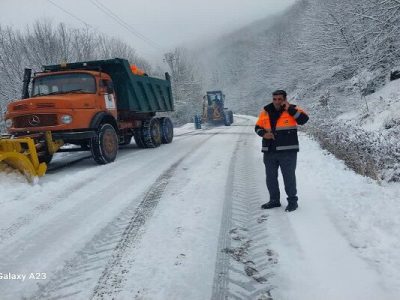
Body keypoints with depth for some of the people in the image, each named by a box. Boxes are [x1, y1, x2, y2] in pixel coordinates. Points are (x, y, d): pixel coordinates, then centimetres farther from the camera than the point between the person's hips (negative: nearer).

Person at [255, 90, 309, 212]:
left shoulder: (292, 110, -1)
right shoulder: (266, 111, 8)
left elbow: (304, 119, -17)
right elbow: (258, 127, 14)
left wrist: (289, 109, -19)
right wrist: (264, 134, -7)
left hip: (287, 151, -4)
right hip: (269, 152, 5)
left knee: (289, 176, 2)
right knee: (270, 177, 13)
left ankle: (292, 200, 17)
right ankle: (274, 200, 28)